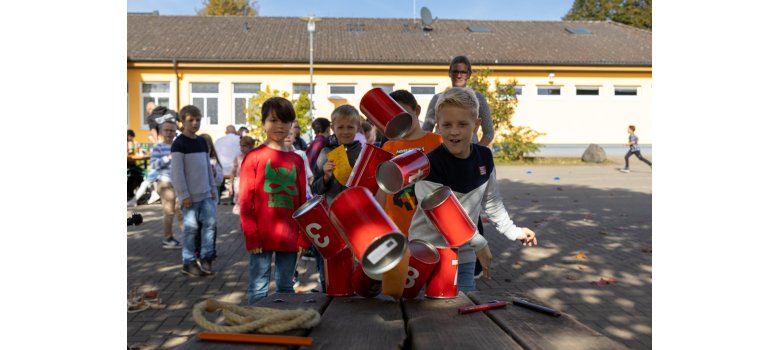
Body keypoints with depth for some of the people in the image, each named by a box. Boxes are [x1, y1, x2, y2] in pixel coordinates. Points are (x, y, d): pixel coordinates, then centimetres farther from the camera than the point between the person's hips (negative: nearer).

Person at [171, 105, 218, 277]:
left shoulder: (202, 141, 13)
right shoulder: (179, 143, -8)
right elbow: (176, 171, -12)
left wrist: (213, 188, 15)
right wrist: (184, 195, -14)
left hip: (205, 193, 6)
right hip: (190, 195, -6)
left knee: (210, 223, 3)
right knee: (191, 227, -1)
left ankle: (205, 257, 15)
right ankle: (188, 262, 12)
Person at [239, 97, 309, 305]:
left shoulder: (297, 160, 9)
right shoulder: (254, 157, -2)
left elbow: (302, 202, 11)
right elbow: (245, 201, -3)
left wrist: (303, 237, 6)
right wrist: (252, 236, -8)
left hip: (290, 236, 4)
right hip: (262, 236, -4)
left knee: (286, 287, 14)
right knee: (259, 289, 3)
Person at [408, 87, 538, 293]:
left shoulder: (484, 157, 0)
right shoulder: (431, 165, -20)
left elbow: (491, 201, 13)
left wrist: (513, 231, 15)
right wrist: (478, 243, -15)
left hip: (463, 255, 6)